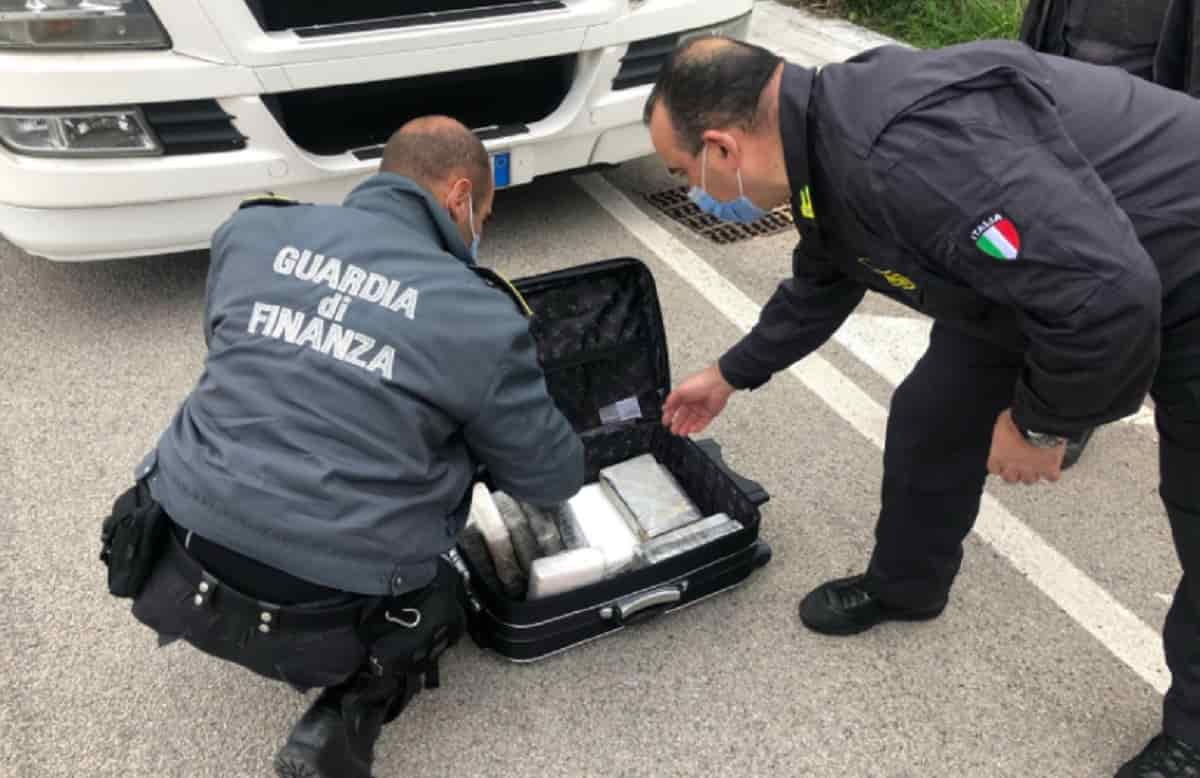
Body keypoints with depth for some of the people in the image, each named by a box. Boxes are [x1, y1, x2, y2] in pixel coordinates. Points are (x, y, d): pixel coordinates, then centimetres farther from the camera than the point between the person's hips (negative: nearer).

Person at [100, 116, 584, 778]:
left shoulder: (250, 232, 1)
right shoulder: (479, 317, -10)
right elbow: (555, 477, 2)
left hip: (178, 573, 5)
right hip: (320, 622, -5)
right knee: (438, 595, 28)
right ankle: (347, 719, 3)